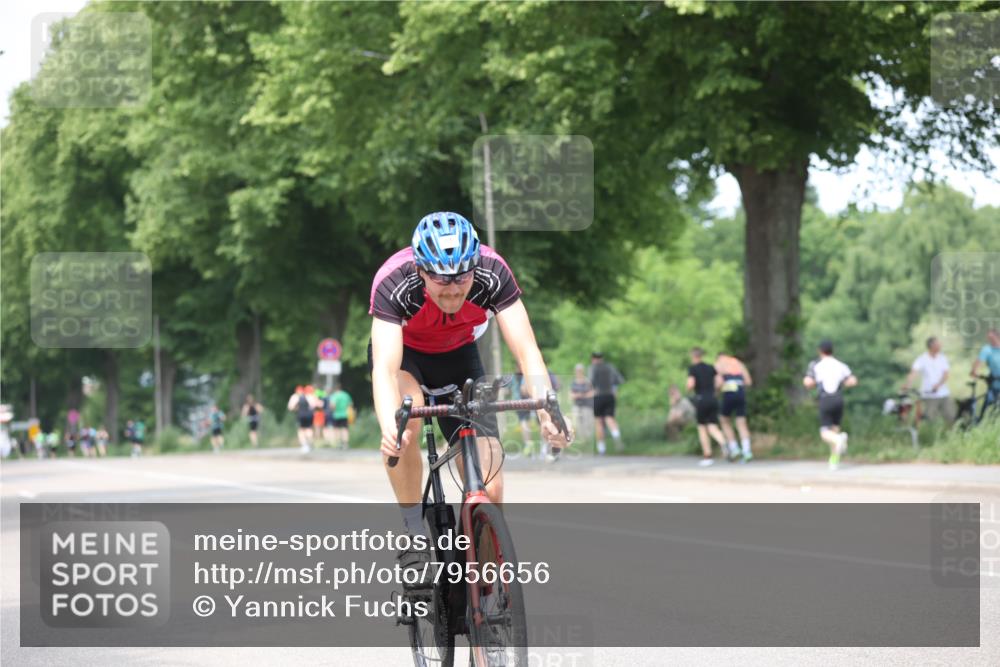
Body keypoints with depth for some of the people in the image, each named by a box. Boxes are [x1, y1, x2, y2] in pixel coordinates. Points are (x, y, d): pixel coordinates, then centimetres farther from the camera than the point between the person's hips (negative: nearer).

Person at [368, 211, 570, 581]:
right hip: (403, 354, -2)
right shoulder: (393, 282, -36)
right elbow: (385, 368, -44)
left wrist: (547, 410, -52)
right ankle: (414, 534, -21)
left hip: (458, 357, 2)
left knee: (490, 489, -12)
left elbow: (526, 350, -35)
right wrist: (389, 427, -63)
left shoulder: (493, 273, -31)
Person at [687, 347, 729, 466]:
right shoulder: (711, 368, 11)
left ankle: (707, 457, 8)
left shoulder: (692, 368, -3)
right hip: (713, 400, 4)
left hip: (701, 400, -4)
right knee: (713, 428, 3)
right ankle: (723, 443, -29)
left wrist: (689, 390, 8)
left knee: (702, 428, 10)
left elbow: (691, 385, -14)